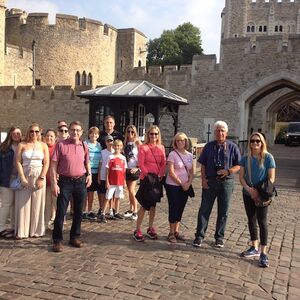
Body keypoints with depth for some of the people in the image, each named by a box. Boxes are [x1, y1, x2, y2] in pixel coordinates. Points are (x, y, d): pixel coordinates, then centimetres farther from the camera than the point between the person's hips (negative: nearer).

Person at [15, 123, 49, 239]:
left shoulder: (43, 145, 5)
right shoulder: (22, 145, 4)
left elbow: (46, 163, 0)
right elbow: (18, 162, -2)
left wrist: (41, 178, -10)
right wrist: (23, 178, -11)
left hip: (39, 176, 0)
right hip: (25, 176, 0)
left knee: (37, 204, 3)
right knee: (23, 203, 2)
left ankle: (36, 230, 13)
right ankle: (22, 231, 10)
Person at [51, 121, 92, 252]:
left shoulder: (84, 146, 7)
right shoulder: (61, 145, -5)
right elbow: (53, 165, -7)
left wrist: (89, 174, 4)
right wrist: (54, 183, -12)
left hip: (81, 182, 4)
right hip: (65, 182, -4)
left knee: (78, 211, 11)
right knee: (61, 211, -2)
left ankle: (74, 237, 25)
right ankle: (57, 240, 10)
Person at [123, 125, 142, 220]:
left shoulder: (137, 142, -6)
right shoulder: (126, 142, 9)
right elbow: (124, 155, 13)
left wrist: (137, 167, -14)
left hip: (134, 169, -6)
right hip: (127, 169, 6)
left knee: (131, 190, -9)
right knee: (130, 190, 13)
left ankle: (135, 211, 1)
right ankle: (131, 209, 23)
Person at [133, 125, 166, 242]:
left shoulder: (161, 148, 8)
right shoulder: (143, 147, -5)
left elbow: (163, 163, 5)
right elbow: (141, 164, -11)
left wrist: (160, 175, -6)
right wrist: (147, 175, -14)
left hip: (157, 178, 5)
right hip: (147, 178, -4)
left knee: (153, 205, 12)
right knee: (144, 205, -4)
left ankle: (150, 228, 24)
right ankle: (137, 231, 4)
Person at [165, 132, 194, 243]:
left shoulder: (189, 155, 7)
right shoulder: (172, 154, -9)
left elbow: (192, 172, 9)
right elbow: (171, 172, -14)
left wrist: (188, 183, -7)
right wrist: (181, 184, -12)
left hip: (185, 187, 5)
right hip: (173, 186, -5)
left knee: (180, 209, 10)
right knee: (174, 208, 0)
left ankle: (176, 231, 22)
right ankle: (171, 233, 11)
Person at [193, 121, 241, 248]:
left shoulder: (232, 147, 1)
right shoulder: (208, 146, 5)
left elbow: (239, 165, 1)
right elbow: (203, 164, 6)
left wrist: (228, 171, -17)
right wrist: (203, 179, -5)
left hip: (226, 182, 0)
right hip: (210, 181, 1)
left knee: (223, 211, 9)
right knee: (204, 209, 3)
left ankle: (219, 237, 22)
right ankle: (199, 236, 12)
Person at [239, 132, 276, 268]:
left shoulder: (268, 157, -8)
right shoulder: (245, 158, 2)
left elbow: (271, 178, -8)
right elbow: (241, 177, 2)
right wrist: (249, 189, -15)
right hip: (248, 194, 4)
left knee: (262, 222, -2)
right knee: (251, 221, 13)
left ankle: (263, 253, 5)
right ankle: (254, 248, 28)